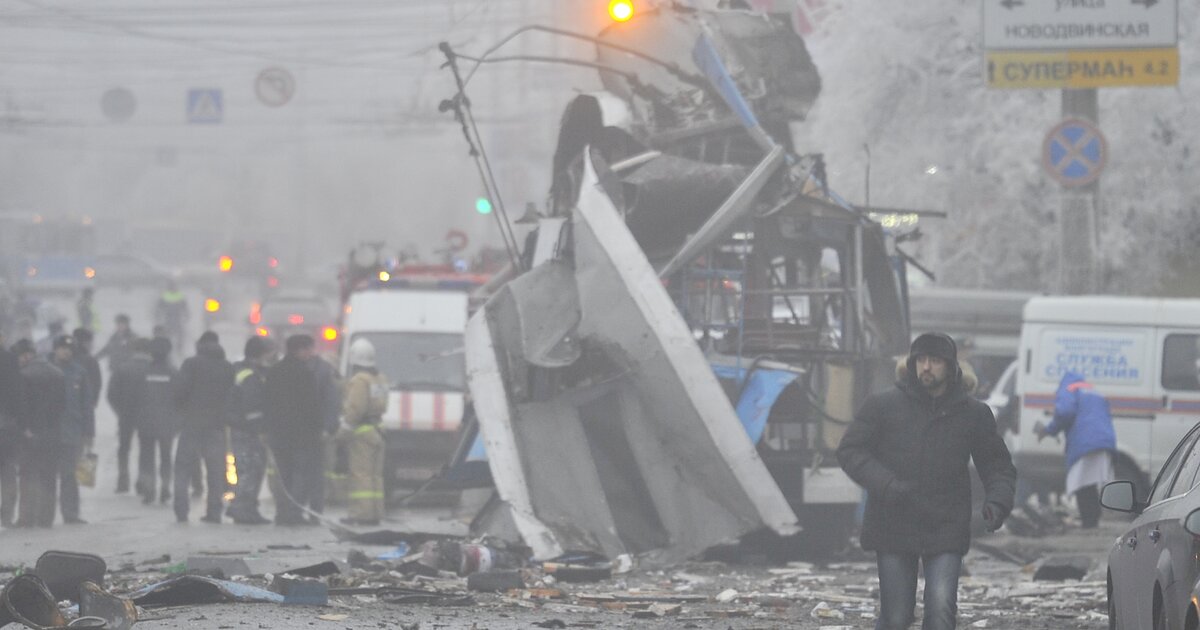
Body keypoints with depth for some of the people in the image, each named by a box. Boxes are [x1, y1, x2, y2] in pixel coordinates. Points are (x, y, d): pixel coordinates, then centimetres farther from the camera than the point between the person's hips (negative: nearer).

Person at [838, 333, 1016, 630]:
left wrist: (997, 502, -8)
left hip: (946, 530, 0)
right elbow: (850, 451, -2)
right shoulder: (884, 405, -1)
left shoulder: (973, 413, 4)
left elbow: (997, 466, 13)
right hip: (893, 526, 0)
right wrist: (886, 485, -18)